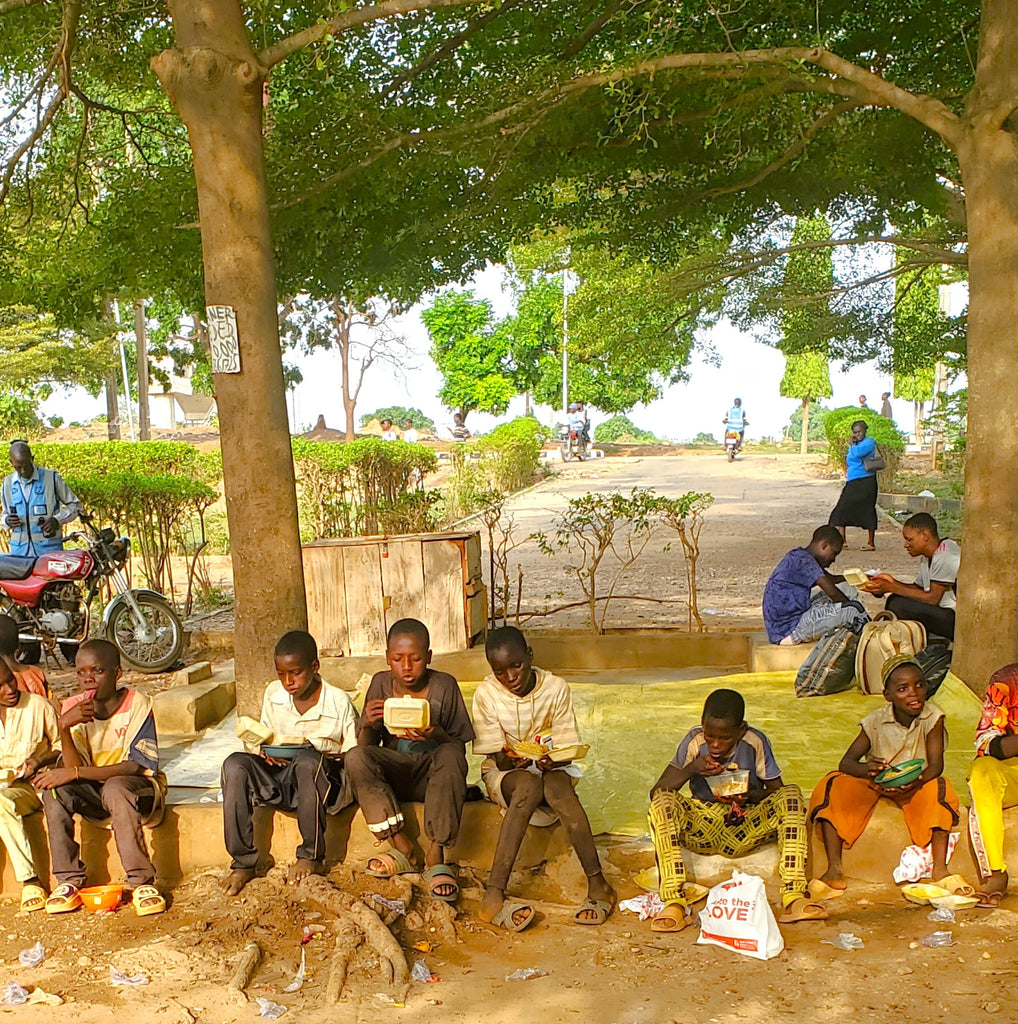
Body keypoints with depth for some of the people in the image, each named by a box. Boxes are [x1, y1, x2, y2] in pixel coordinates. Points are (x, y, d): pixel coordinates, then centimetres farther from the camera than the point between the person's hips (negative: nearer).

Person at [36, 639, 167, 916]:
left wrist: (75, 772, -28)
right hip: (93, 792, 4)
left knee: (116, 788, -35)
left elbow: (137, 766, -22)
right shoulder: (73, 708, -6)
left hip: (138, 787, -4)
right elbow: (75, 768, -14)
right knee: (53, 788, -22)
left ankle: (142, 882, -27)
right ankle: (69, 880, -11)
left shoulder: (136, 704, -16)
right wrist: (64, 727, -30)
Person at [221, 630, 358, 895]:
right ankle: (243, 861, -16)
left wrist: (319, 751, -19)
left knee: (308, 760, -39)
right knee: (235, 764, -24)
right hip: (279, 779, 4)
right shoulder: (273, 694, 6)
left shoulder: (339, 701, -7)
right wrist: (267, 751, -5)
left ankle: (312, 857, -20)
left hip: (321, 782, -4)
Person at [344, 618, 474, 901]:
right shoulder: (381, 684, 2)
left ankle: (436, 854, -28)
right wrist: (368, 724, -21)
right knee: (355, 758, -27)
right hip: (395, 772, 2)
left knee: (450, 756, -35)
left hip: (433, 773, -2)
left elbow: (459, 747, -5)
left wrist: (436, 734, -27)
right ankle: (403, 849, -21)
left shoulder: (444, 686, -4)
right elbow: (365, 747, 2)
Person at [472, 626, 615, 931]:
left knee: (556, 785, -36)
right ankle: (494, 896, -45)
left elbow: (567, 749, -8)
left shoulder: (556, 688, -9)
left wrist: (553, 761, -32)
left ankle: (597, 883, -35)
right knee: (529, 785, -37)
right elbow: (498, 758, -9)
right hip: (504, 772, -1)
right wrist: (510, 759, -33)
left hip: (551, 767, 1)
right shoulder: (486, 694, -10)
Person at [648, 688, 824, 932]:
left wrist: (751, 795, -23)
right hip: (703, 828, 0)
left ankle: (793, 898, -32)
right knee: (663, 800, -29)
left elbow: (777, 791, -2)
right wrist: (690, 770, -26)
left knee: (791, 795, -23)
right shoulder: (694, 741, -9)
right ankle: (674, 902, -35)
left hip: (746, 828, 0)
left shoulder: (755, 742, -9)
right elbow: (656, 791, -10)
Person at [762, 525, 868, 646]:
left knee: (845, 589, 14)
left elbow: (832, 579, 29)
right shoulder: (803, 560, -17)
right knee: (854, 609, -16)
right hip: (788, 633, -11)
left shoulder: (798, 556, 14)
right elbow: (832, 592, -21)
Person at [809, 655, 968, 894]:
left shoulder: (932, 717, -16)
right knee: (832, 787, -24)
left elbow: (936, 764, -21)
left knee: (937, 788, -33)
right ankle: (834, 870, -23)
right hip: (874, 784, 1)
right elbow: (846, 762, -20)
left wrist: (914, 783, -43)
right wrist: (866, 770, -45)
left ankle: (940, 870, -25)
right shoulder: (875, 722, -17)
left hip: (915, 785, 0)